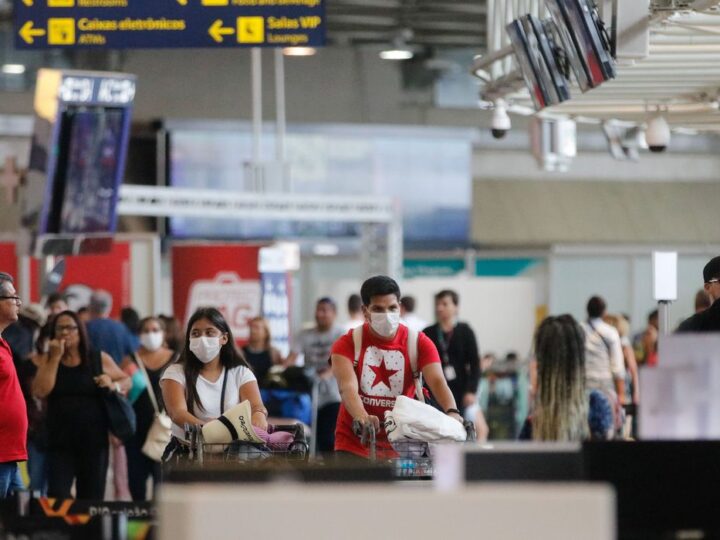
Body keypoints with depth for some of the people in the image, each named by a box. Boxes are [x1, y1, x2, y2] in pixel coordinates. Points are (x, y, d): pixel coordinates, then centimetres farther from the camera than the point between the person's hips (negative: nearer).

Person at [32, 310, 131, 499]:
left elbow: (127, 381, 14)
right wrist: (56, 357, -9)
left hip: (93, 439, 0)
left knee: (92, 499, 5)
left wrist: (114, 385, -9)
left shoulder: (100, 359, 5)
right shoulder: (47, 360, 6)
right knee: (57, 497, -12)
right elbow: (40, 391, -9)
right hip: (59, 441, 0)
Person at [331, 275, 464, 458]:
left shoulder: (419, 342, -1)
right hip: (354, 444, -1)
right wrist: (361, 417, -43)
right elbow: (347, 387, -22)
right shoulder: (348, 343, -5)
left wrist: (452, 412, -37)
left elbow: (437, 381, -16)